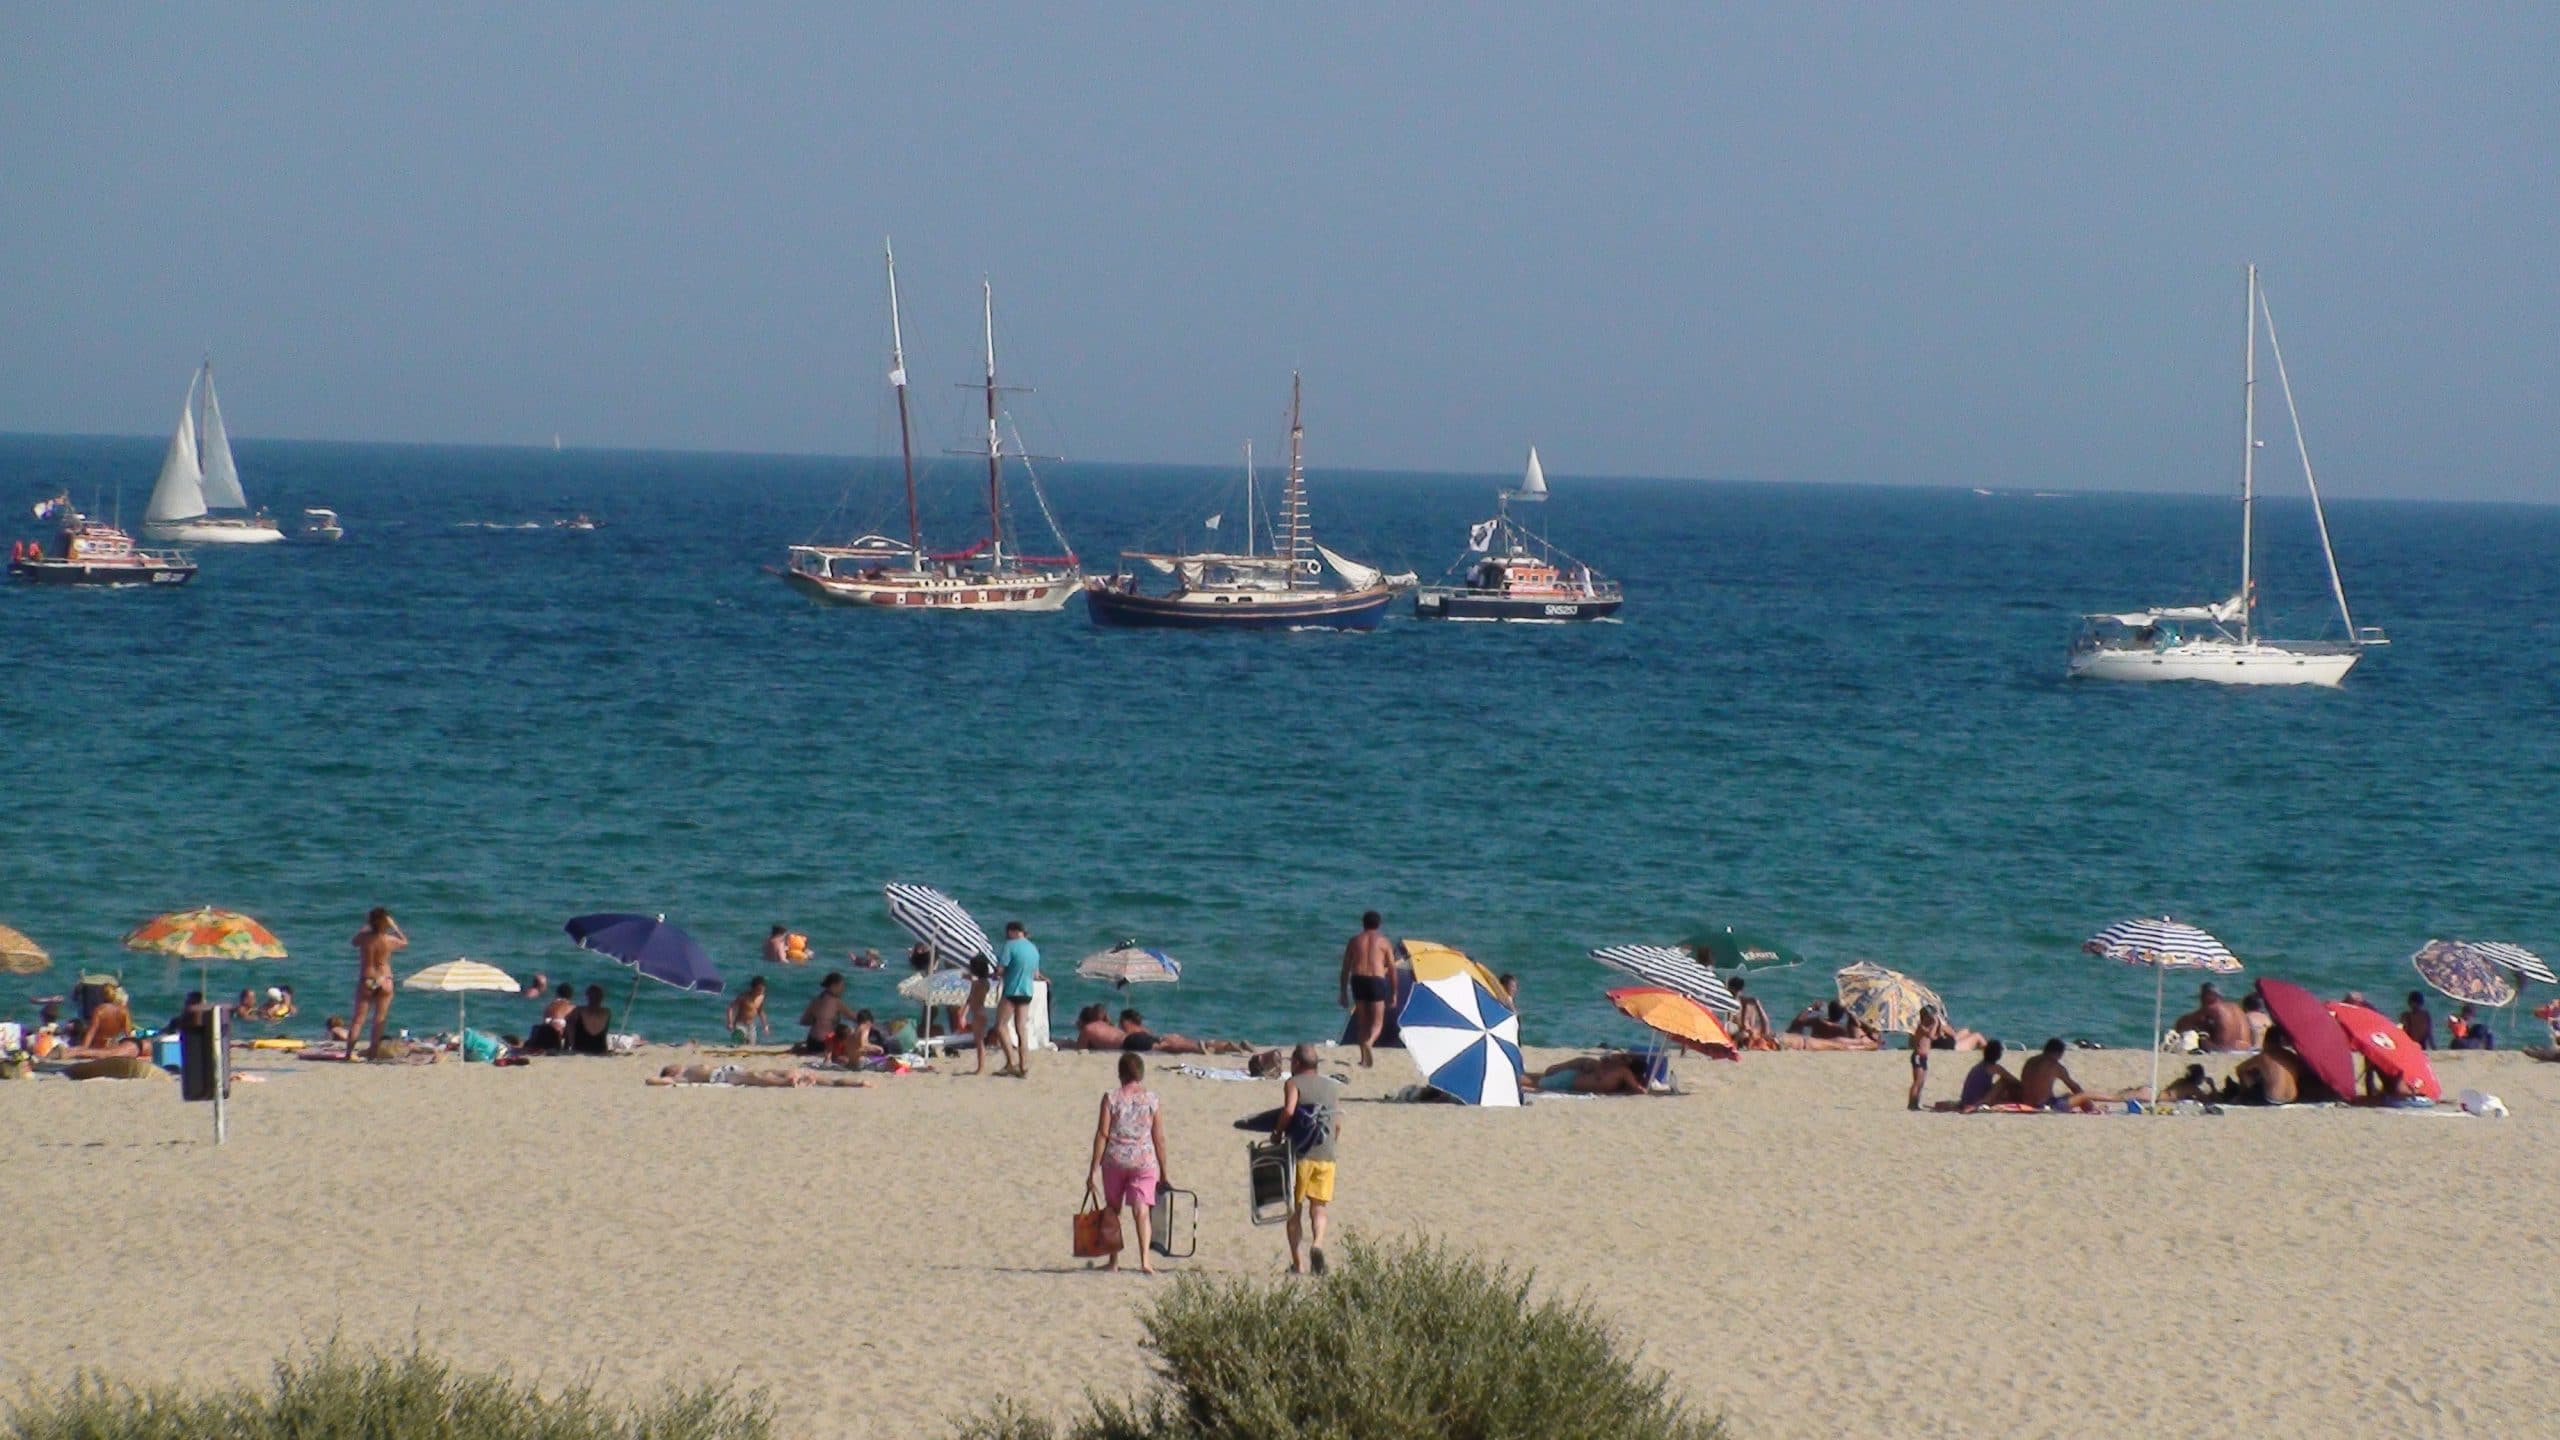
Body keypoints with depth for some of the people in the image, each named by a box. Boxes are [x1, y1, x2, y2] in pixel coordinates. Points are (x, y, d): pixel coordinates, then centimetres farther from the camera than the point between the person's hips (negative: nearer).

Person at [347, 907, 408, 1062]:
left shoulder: (364, 938, -9)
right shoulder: (389, 940, -10)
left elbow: (353, 942, 15)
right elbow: (405, 943, 11)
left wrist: (365, 927, 18)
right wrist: (394, 926, 14)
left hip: (366, 980, 0)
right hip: (384, 981, 0)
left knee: (358, 1018, 3)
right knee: (380, 1018, 8)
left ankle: (350, 1051, -4)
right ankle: (374, 1050, 7)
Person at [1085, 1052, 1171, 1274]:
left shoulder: (1111, 1099, -3)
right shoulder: (1152, 1100, 1)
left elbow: (1102, 1135, -3)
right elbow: (1159, 1138, 2)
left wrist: (1094, 1169, 0)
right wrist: (1164, 1169, 11)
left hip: (1114, 1161, 0)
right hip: (1144, 1161, 0)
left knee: (1112, 1210, 15)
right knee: (1141, 1209, -5)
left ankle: (1113, 1261, 23)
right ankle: (1145, 1259, -23)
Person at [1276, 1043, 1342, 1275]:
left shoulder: (1293, 1083, -1)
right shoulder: (1332, 1087, 14)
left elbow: (1289, 1110, -18)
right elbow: (1338, 1124, 13)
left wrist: (1278, 1133, -4)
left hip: (1299, 1154, -3)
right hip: (1326, 1156, 3)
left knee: (1295, 1209, 7)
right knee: (1318, 1208, 7)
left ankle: (1298, 1262, 2)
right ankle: (1318, 1243, -22)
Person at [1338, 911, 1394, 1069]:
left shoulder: (1355, 941, 13)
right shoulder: (1384, 942, 8)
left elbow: (1345, 968, 12)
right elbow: (1392, 969, 5)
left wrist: (1344, 992, 16)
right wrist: (1394, 993, 11)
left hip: (1358, 980, 2)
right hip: (1376, 981, -2)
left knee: (1362, 1021, 15)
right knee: (1377, 1022, 2)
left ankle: (1364, 1058, 15)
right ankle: (1369, 1043, -29)